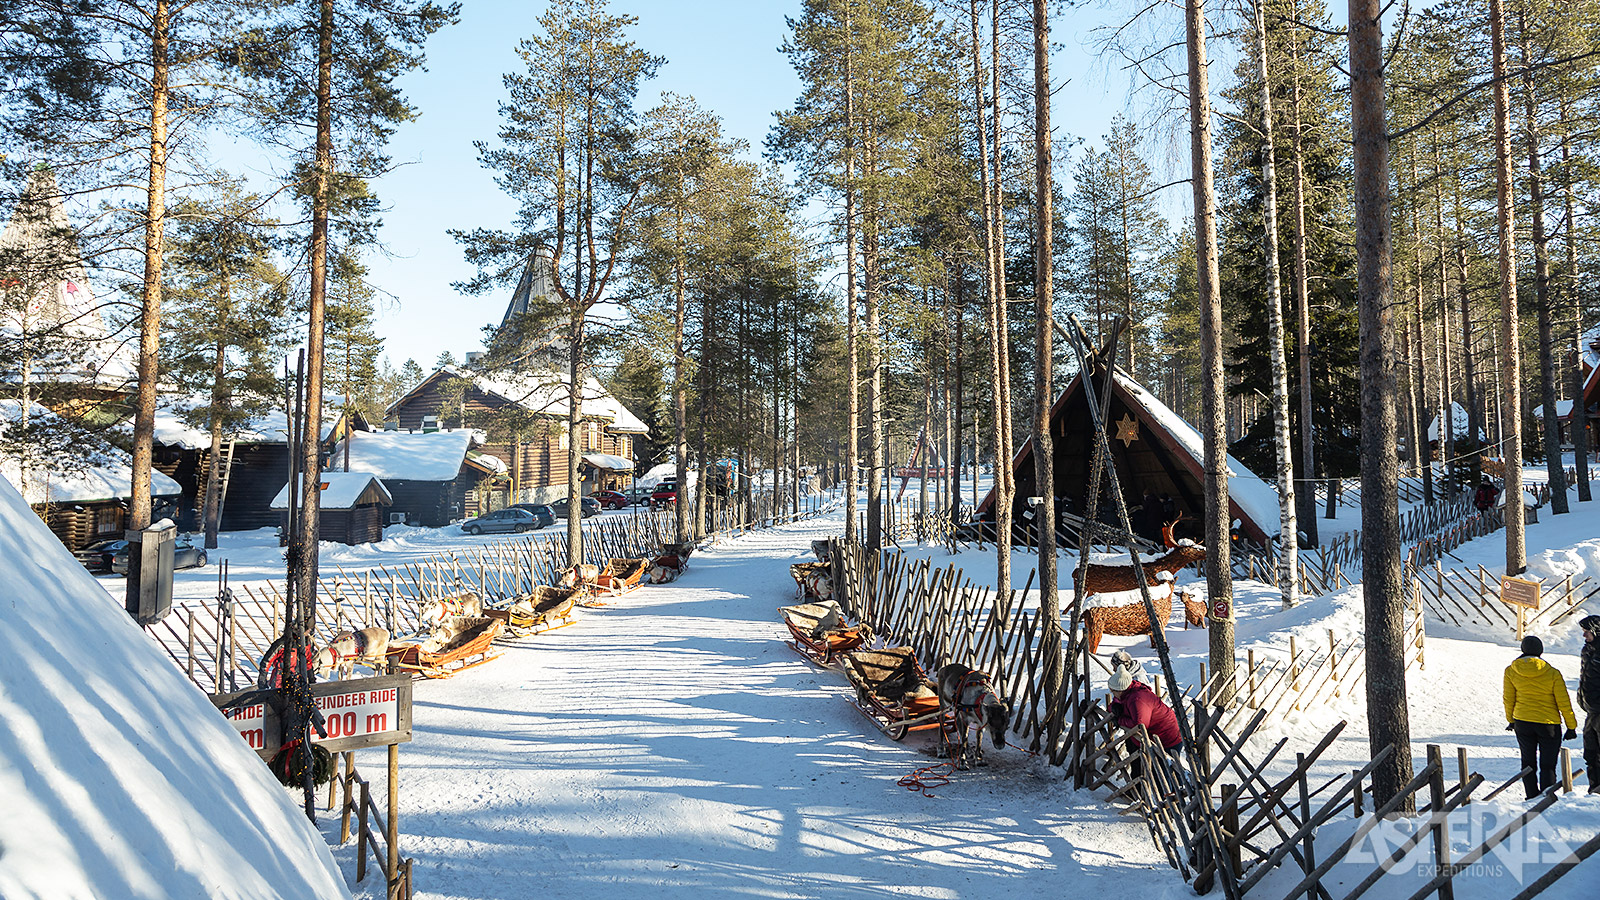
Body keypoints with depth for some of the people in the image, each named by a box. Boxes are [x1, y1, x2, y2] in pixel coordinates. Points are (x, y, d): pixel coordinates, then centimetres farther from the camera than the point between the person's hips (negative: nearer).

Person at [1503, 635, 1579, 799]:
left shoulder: (1510, 671, -5)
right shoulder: (1552, 673, -12)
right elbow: (1564, 702, -6)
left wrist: (1510, 720, 18)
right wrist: (1571, 727, 5)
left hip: (1522, 722, 2)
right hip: (1549, 724, -2)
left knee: (1528, 762, 15)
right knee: (1548, 765, 5)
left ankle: (1532, 798, 16)